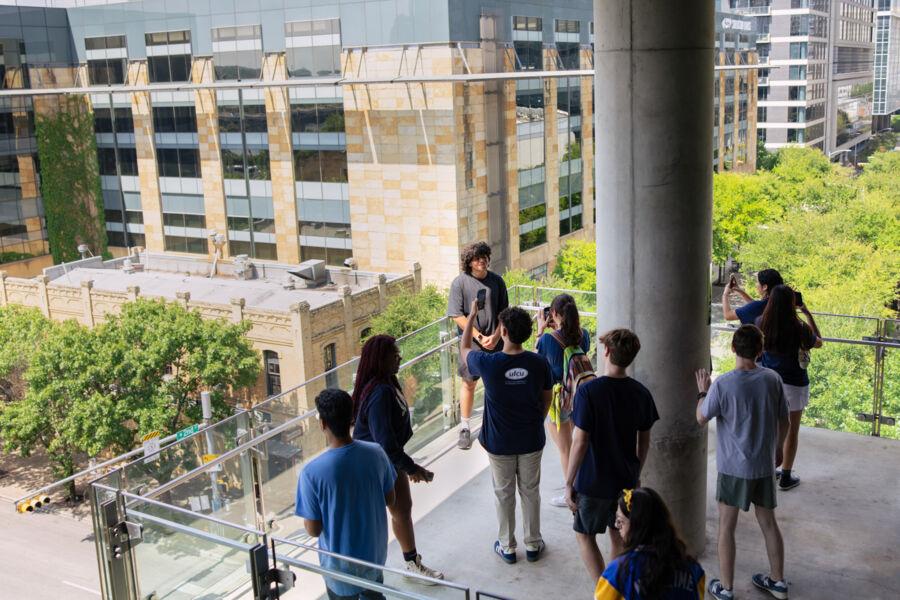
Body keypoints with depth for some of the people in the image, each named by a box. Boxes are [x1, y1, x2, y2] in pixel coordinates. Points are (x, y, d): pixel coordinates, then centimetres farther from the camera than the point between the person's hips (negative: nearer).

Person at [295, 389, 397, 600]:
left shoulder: (312, 472, -28)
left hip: (341, 561, -3)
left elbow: (313, 530, -19)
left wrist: (307, 515, 1)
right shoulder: (376, 453, -16)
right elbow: (389, 499, -1)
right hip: (375, 550, 4)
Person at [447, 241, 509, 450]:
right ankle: (465, 428, 18)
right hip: (471, 341, -2)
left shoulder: (496, 281, 1)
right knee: (469, 383, 5)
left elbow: (503, 313, 4)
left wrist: (495, 336, -10)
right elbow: (458, 316, -10)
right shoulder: (460, 282, -7)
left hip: (495, 341, 2)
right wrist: (479, 337, -15)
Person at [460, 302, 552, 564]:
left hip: (499, 442, -2)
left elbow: (464, 348, 1)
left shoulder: (488, 363, -22)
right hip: (532, 440, 2)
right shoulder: (539, 363, -15)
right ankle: (533, 545, 31)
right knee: (530, 492, 18)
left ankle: (507, 547, 29)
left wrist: (472, 315, 12)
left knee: (504, 493, 16)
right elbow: (547, 399, 0)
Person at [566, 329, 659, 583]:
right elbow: (644, 440, 5)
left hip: (594, 481, -5)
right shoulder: (640, 393, -5)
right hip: (627, 480, 5)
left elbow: (580, 442, -20)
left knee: (585, 536, 13)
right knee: (619, 536, 20)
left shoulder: (588, 391, -20)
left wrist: (569, 483, -11)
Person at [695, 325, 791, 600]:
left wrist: (702, 392, 9)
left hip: (734, 467, -4)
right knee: (768, 522, 18)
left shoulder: (723, 384, -20)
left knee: (726, 526, 8)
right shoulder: (772, 379, -7)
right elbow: (784, 421, 4)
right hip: (765, 465, 4)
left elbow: (701, 418, -7)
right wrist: (778, 448, 20)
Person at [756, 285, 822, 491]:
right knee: (792, 431, 12)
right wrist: (807, 314, 2)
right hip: (793, 383, -4)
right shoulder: (799, 329, -21)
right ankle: (786, 477, 20)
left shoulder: (761, 324, -12)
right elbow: (818, 342, 0)